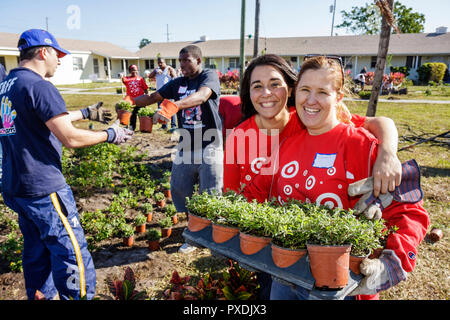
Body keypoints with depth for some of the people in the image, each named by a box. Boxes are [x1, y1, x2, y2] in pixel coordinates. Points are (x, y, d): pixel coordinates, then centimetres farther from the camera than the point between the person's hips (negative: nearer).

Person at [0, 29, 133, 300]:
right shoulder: (39, 86, -16)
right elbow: (70, 138, -21)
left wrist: (86, 113, 29)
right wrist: (110, 135, -7)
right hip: (43, 188, -10)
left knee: (37, 251, 21)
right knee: (72, 255, 0)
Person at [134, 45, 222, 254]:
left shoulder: (209, 76, -8)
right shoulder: (177, 83, 11)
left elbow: (202, 95, -30)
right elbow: (152, 98, 9)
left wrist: (172, 106, -45)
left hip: (209, 146, -6)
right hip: (185, 146, 6)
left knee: (210, 196, 0)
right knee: (179, 191, 8)